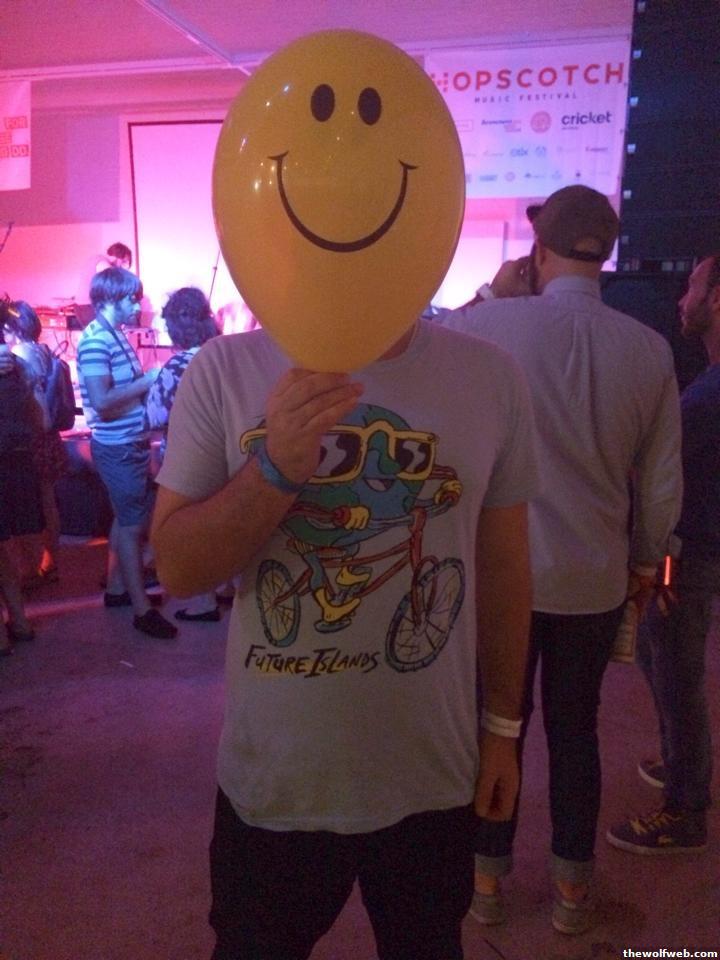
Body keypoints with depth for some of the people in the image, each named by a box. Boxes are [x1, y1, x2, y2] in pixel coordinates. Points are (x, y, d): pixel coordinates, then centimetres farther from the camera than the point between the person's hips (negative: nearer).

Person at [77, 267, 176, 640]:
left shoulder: (117, 336, 12)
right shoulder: (95, 340, -17)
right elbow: (101, 401, -24)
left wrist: (151, 380, 5)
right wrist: (147, 381, -19)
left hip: (131, 443, 9)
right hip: (118, 447, -9)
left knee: (127, 518, 18)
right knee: (132, 523, -3)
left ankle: (117, 588, 32)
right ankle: (142, 609, 6)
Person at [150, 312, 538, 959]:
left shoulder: (493, 379, -8)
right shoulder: (224, 371, -11)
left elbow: (504, 566, 0)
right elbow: (176, 568, -10)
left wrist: (503, 725, 8)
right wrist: (276, 468, -27)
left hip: (432, 777, 2)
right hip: (272, 779, 0)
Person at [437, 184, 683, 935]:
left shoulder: (492, 326, -14)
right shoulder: (650, 349, -6)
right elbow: (662, 480, 0)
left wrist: (492, 292, 10)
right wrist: (646, 557, 15)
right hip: (599, 577, 2)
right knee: (576, 730, 18)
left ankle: (488, 878, 34)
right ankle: (572, 888, 35)